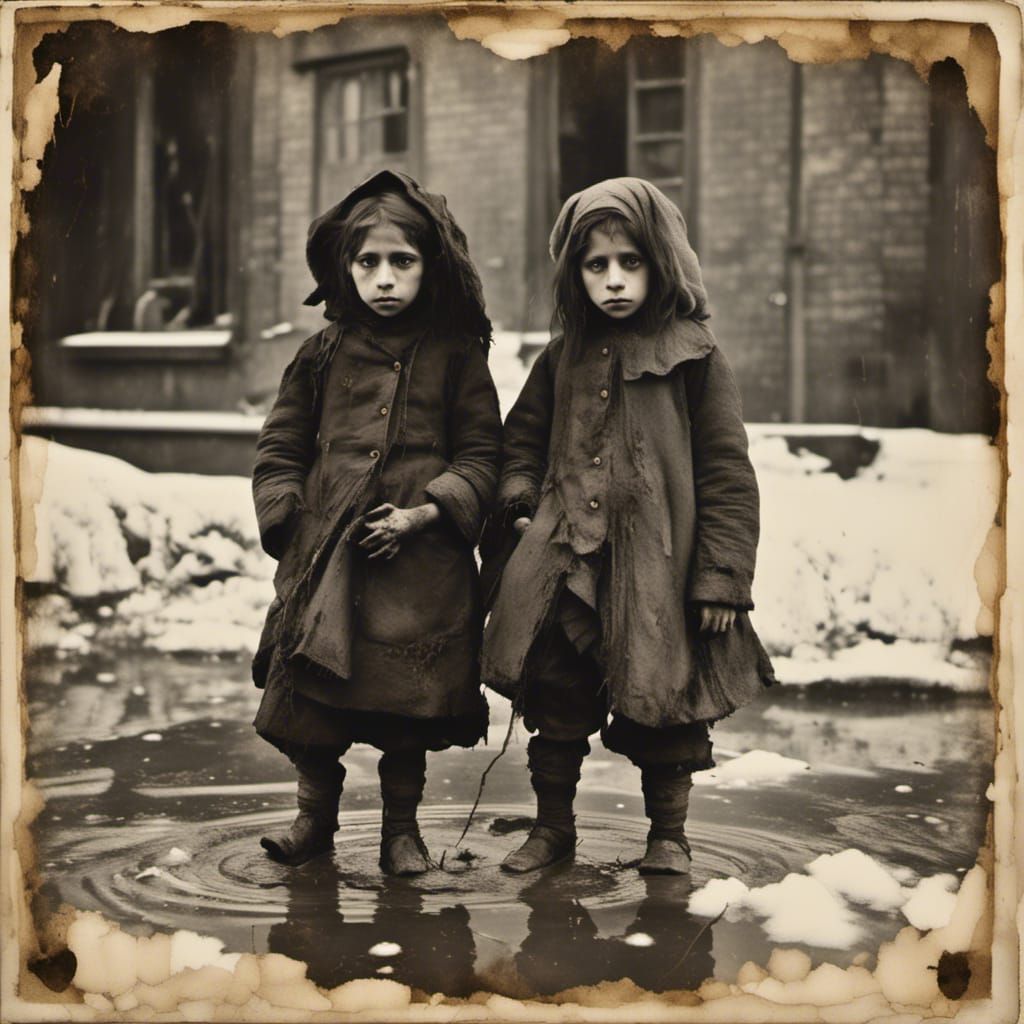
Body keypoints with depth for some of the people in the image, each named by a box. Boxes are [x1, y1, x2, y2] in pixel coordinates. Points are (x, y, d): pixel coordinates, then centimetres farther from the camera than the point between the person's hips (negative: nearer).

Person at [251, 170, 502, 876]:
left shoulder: (457, 356, 1)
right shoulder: (323, 354, 7)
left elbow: (483, 456, 1)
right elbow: (280, 445, 13)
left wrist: (425, 512, -12)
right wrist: (289, 515, -1)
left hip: (422, 560, -2)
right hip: (325, 555, 2)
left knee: (409, 699, 4)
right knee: (309, 692, 4)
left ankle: (402, 827, 23)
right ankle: (316, 816, 25)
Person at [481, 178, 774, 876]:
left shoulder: (695, 355, -4)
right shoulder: (564, 360, 10)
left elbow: (726, 472, -5)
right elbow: (524, 436, 24)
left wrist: (722, 576, -9)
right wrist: (520, 493, 3)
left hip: (657, 569, -4)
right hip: (565, 564, 4)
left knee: (664, 702, 7)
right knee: (555, 700, 9)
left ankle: (669, 834, 24)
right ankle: (554, 826, 26)